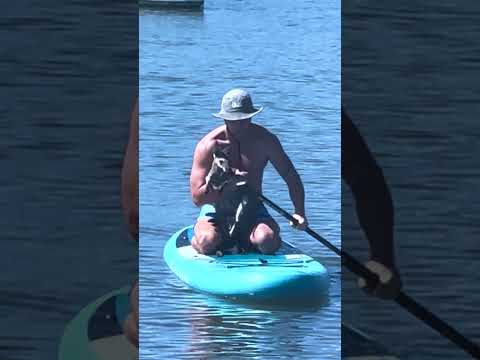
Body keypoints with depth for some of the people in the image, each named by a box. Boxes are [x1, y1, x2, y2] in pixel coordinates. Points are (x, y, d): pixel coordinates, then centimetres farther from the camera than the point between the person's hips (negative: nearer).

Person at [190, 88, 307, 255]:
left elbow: (291, 177, 4)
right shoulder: (208, 145, -13)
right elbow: (197, 198, -16)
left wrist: (299, 212, -10)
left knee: (267, 242, -30)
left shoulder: (265, 140, -3)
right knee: (208, 243, -33)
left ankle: (247, 240, 6)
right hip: (216, 210, -2)